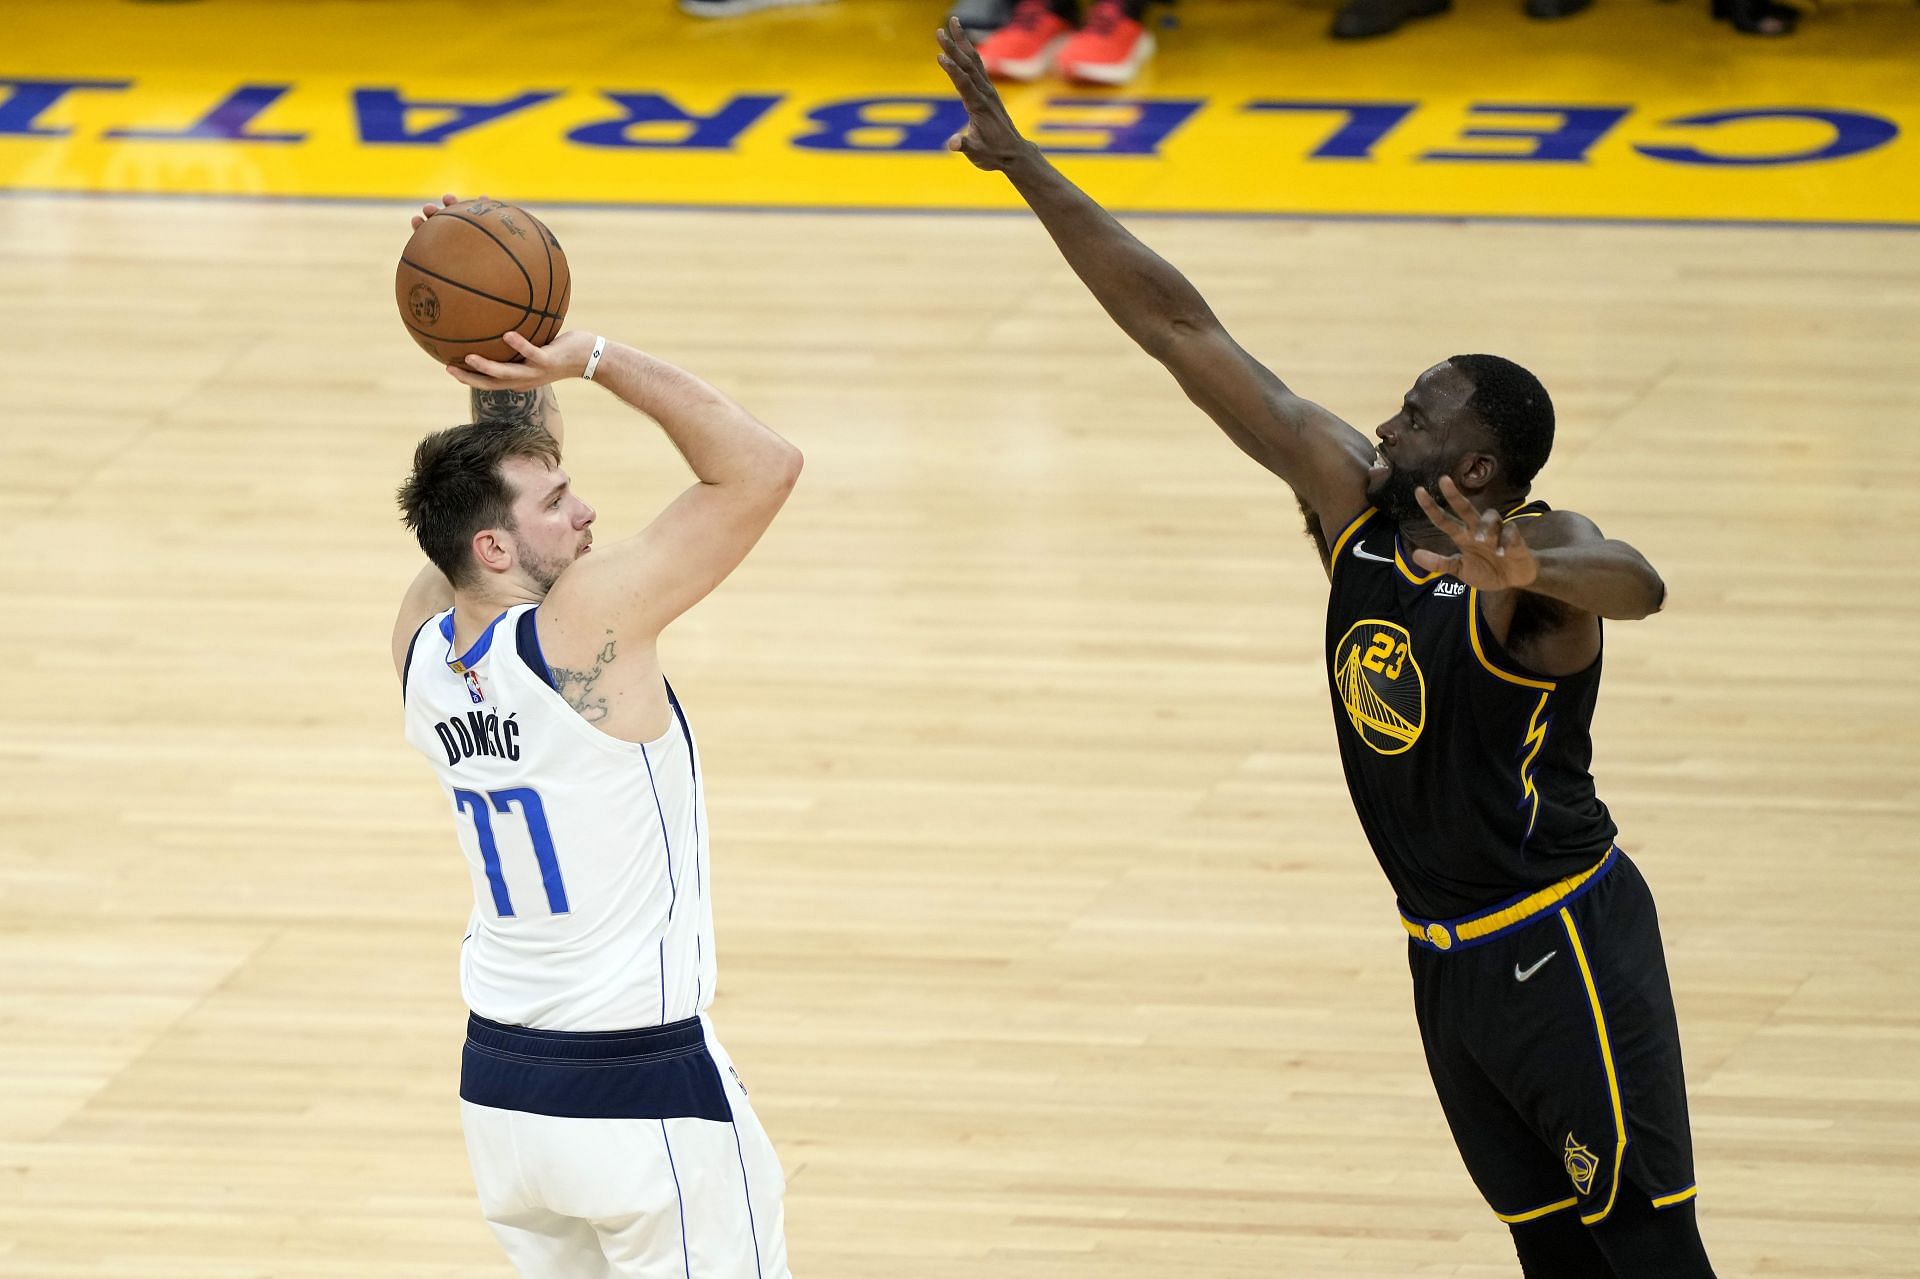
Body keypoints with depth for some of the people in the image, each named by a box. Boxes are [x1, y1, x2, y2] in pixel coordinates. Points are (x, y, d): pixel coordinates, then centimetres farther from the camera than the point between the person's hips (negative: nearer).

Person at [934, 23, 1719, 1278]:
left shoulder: (1543, 559, -21)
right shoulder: (1352, 494, -3)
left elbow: (1637, 583, -47)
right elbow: (1184, 331, -4)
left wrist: (1517, 571, -69)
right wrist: (1022, 164, -5)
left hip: (1561, 950, -7)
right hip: (1448, 961, 7)